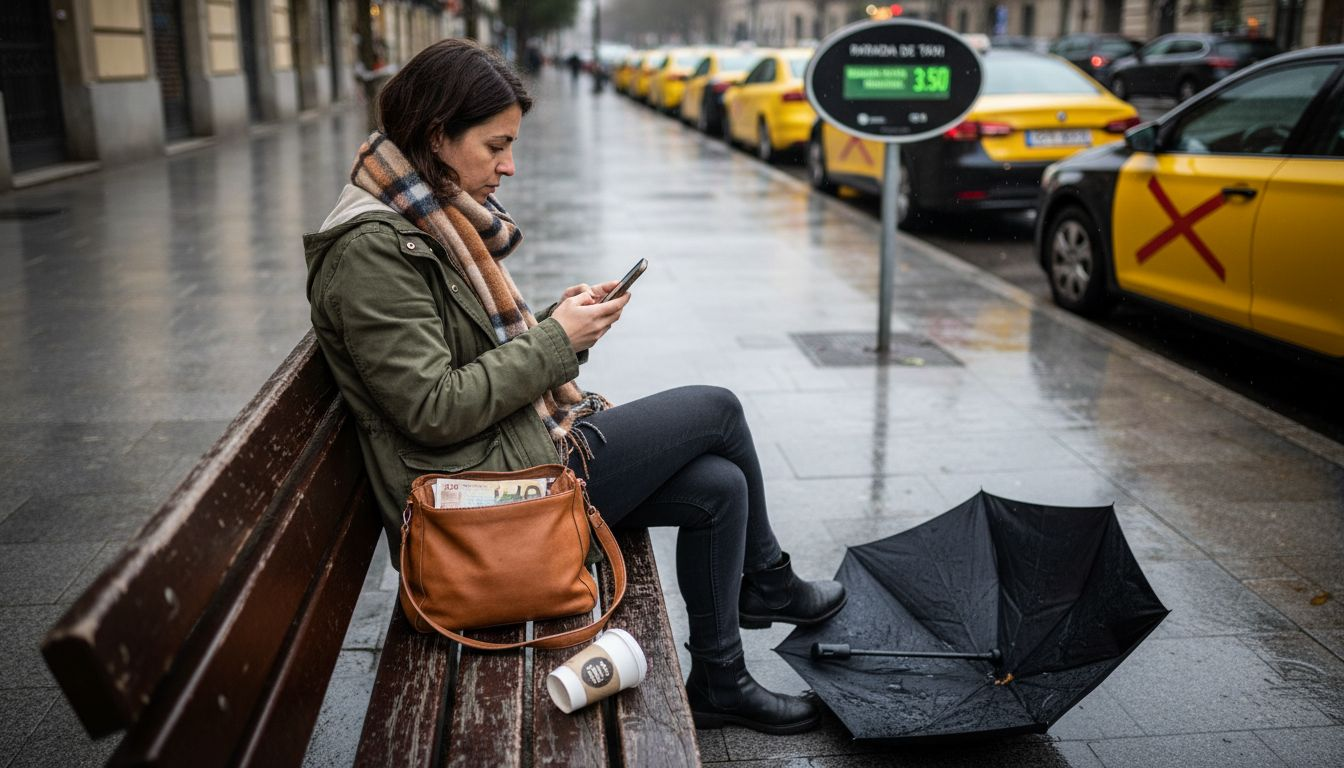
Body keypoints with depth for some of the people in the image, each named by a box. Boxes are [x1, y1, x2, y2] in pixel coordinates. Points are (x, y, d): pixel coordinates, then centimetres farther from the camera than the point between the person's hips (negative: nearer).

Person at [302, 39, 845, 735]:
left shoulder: (436, 218, 11)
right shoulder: (371, 249, -20)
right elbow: (434, 411, -24)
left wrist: (564, 316, 0)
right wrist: (555, 340, -17)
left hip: (521, 444, 10)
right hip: (491, 486, -10)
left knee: (720, 485, 1)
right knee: (717, 410, -2)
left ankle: (718, 684, 20)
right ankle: (767, 584, 24)